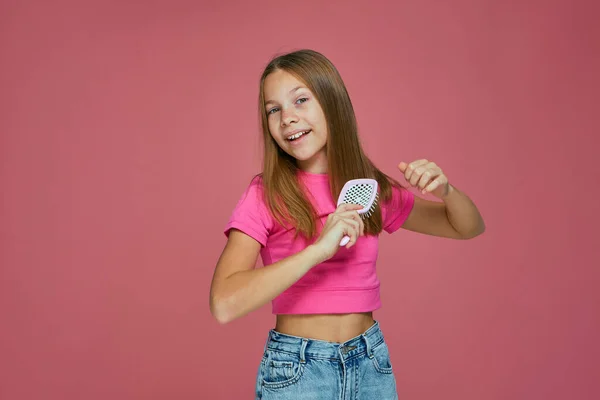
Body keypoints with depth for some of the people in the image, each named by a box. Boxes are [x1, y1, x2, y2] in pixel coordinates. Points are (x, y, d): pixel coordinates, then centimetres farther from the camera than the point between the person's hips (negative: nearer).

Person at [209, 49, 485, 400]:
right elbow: (224, 304, -24)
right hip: (295, 370, -3)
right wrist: (320, 247, -30)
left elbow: (469, 228, 10)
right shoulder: (266, 194, -11)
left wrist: (445, 190, -11)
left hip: (372, 363, 4)